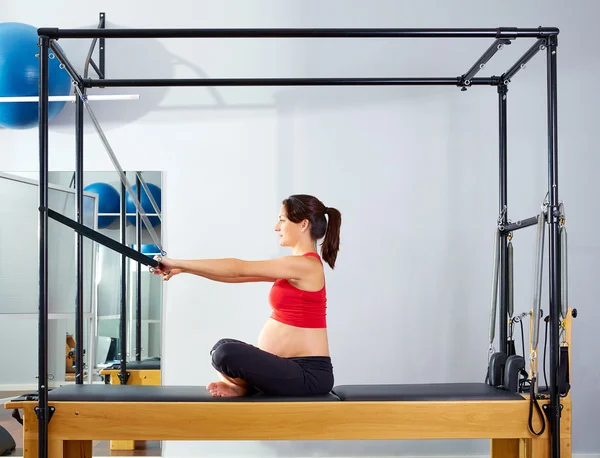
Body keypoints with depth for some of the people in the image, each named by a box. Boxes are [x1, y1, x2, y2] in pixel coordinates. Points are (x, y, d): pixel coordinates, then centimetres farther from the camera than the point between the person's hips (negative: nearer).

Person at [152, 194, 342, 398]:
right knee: (226, 347, 29)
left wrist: (178, 263, -14)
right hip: (293, 366, 10)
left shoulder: (306, 265, -17)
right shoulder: (297, 265, 13)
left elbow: (238, 269, -17)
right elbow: (237, 275, 11)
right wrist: (183, 268, 5)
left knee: (225, 353, -30)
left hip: (308, 373, -10)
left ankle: (243, 387, -1)